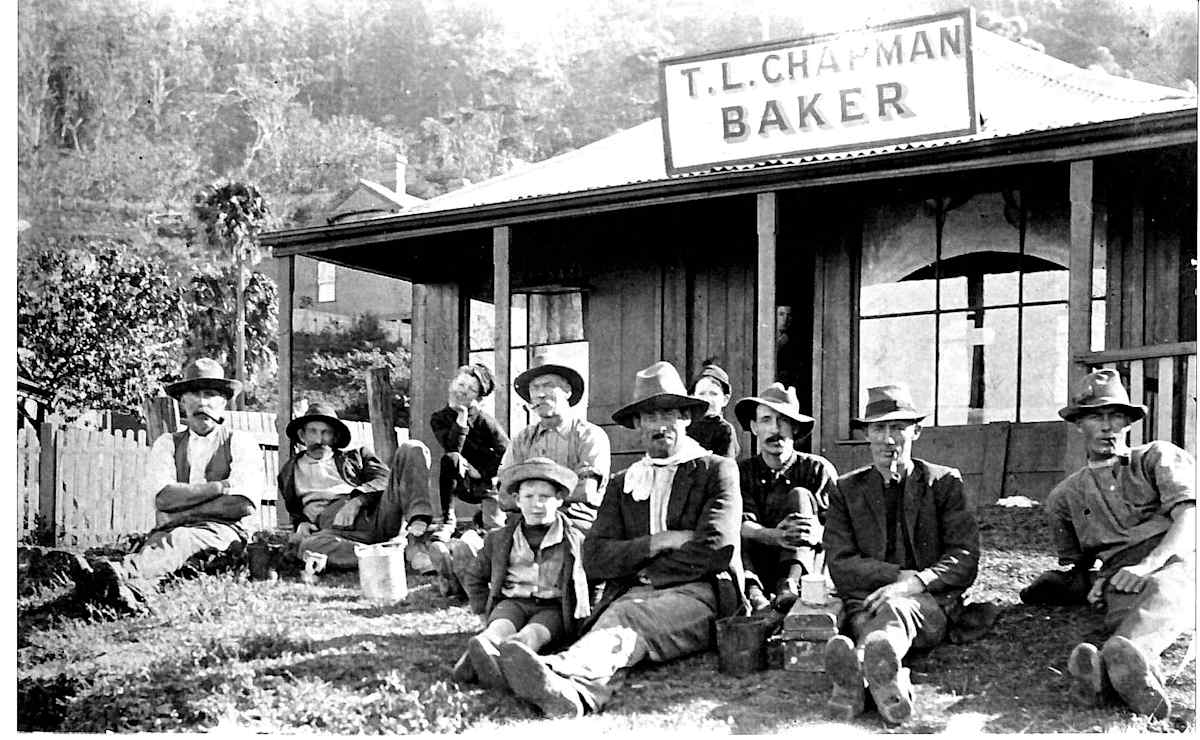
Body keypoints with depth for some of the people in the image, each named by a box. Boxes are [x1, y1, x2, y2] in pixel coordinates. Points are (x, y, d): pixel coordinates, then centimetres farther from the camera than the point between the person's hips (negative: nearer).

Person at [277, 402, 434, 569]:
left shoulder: (354, 457, 28)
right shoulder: (289, 472, 31)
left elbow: (384, 479, 10)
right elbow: (295, 513, 35)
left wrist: (357, 500, -9)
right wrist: (301, 524, 10)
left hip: (375, 512, 1)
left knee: (411, 449, -14)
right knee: (308, 546, -40)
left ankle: (418, 523, -34)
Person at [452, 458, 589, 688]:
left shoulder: (575, 542, 8)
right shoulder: (499, 539, 14)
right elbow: (476, 577, 26)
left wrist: (579, 612, 4)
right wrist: (484, 609, 14)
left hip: (554, 608, -2)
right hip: (512, 601, 3)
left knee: (534, 633, -36)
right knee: (501, 627, -34)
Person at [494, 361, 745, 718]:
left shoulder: (718, 470, 11)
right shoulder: (622, 484, 23)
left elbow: (715, 549, -4)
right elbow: (594, 558, 9)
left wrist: (644, 574, 0)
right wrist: (659, 543, -5)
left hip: (701, 594, -3)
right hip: (634, 595, 3)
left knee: (628, 618, -36)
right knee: (614, 619, -35)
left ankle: (559, 671, -67)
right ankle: (572, 689, -69)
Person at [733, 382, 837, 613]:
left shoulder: (818, 469, 5)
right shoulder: (743, 472, 7)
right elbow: (743, 525, -10)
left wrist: (816, 533, -32)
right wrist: (776, 536, -33)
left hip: (808, 569, -1)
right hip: (761, 570, 1)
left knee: (800, 495, -18)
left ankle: (790, 584, -38)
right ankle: (751, 590, -43)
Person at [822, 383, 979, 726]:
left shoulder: (945, 482, 12)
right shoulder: (847, 489, 15)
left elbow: (965, 559, 2)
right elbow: (840, 565, 4)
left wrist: (915, 583, -17)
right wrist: (898, 576, -11)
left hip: (931, 602, -1)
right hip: (866, 601, 1)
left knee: (897, 608, -38)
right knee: (864, 617, -37)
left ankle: (857, 667, -71)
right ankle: (888, 678, -71)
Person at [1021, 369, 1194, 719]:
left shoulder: (1158, 457, 17)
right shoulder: (1064, 496, 26)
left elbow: (1189, 517, 0)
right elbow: (1075, 567, 31)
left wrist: (1147, 565, -18)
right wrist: (1096, 585, 4)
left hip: (1177, 563, -1)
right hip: (1120, 581, 2)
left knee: (1165, 589, -41)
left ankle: (1121, 660, -73)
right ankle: (1139, 673, -73)